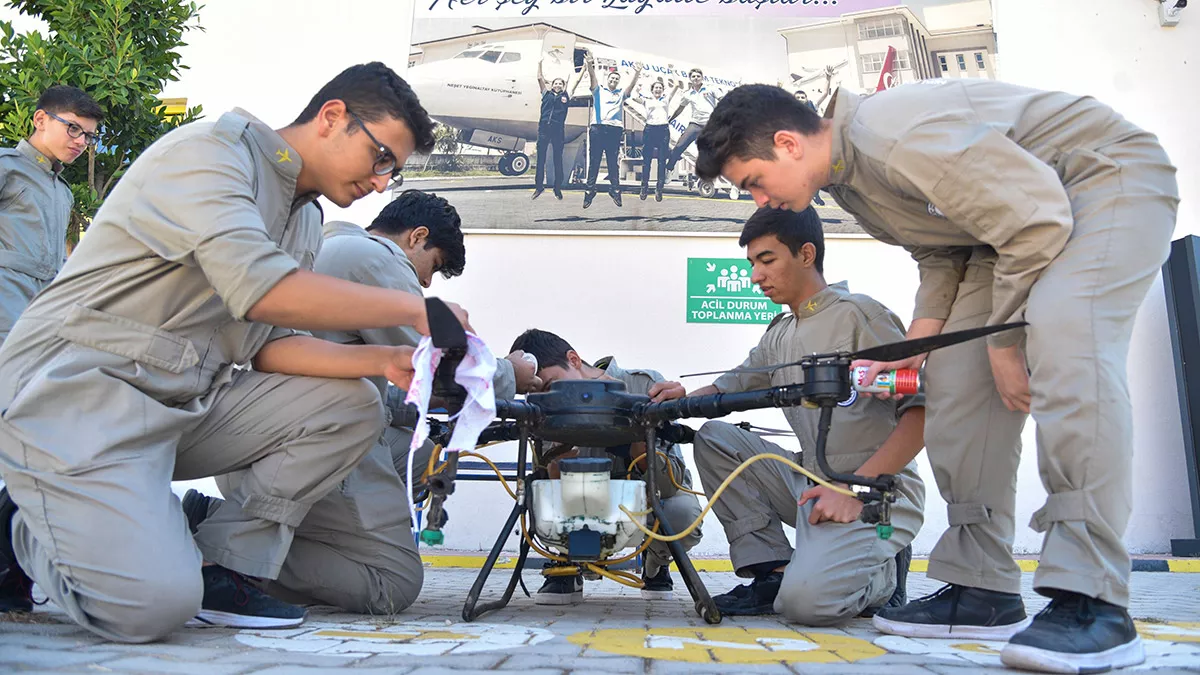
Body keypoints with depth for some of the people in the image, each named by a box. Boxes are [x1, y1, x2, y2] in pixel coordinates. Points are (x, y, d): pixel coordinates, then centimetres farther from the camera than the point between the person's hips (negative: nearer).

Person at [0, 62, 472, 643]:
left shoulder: (305, 222, 16)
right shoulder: (210, 149, -11)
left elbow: (268, 345, 8)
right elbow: (260, 289, -29)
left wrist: (384, 361, -7)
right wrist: (414, 309, -22)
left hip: (185, 407, 8)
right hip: (76, 391, -8)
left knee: (351, 404, -4)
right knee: (152, 605, -23)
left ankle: (222, 567, -3)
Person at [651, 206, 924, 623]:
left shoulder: (859, 314, -9)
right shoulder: (778, 337, 14)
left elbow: (922, 410, -15)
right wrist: (686, 396, -3)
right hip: (810, 482, 7)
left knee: (806, 600, -28)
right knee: (713, 438, -3)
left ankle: (883, 570, 6)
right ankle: (774, 569, -3)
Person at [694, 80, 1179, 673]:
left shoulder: (896, 135, -31)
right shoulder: (848, 183, 0)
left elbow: (1034, 217, -28)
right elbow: (940, 252, 10)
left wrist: (1006, 340, -19)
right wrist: (917, 340, -4)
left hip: (1112, 177, -9)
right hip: (1022, 213, 9)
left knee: (1066, 345, -33)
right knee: (954, 376, -4)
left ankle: (1091, 602, -30)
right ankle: (982, 589, 0)